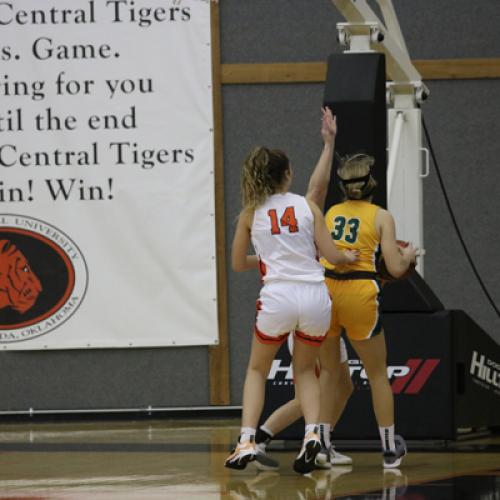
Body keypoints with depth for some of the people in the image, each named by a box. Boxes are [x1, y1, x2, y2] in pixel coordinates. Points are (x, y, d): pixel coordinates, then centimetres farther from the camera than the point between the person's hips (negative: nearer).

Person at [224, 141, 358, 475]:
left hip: (277, 297, -1)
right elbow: (330, 254, 6)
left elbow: (238, 263, 19)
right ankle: (312, 432, 0)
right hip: (315, 297, 1)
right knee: (305, 370, 23)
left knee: (257, 370, 21)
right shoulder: (307, 206, 8)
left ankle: (247, 441, 5)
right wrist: (348, 257, 28)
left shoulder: (251, 213, 9)